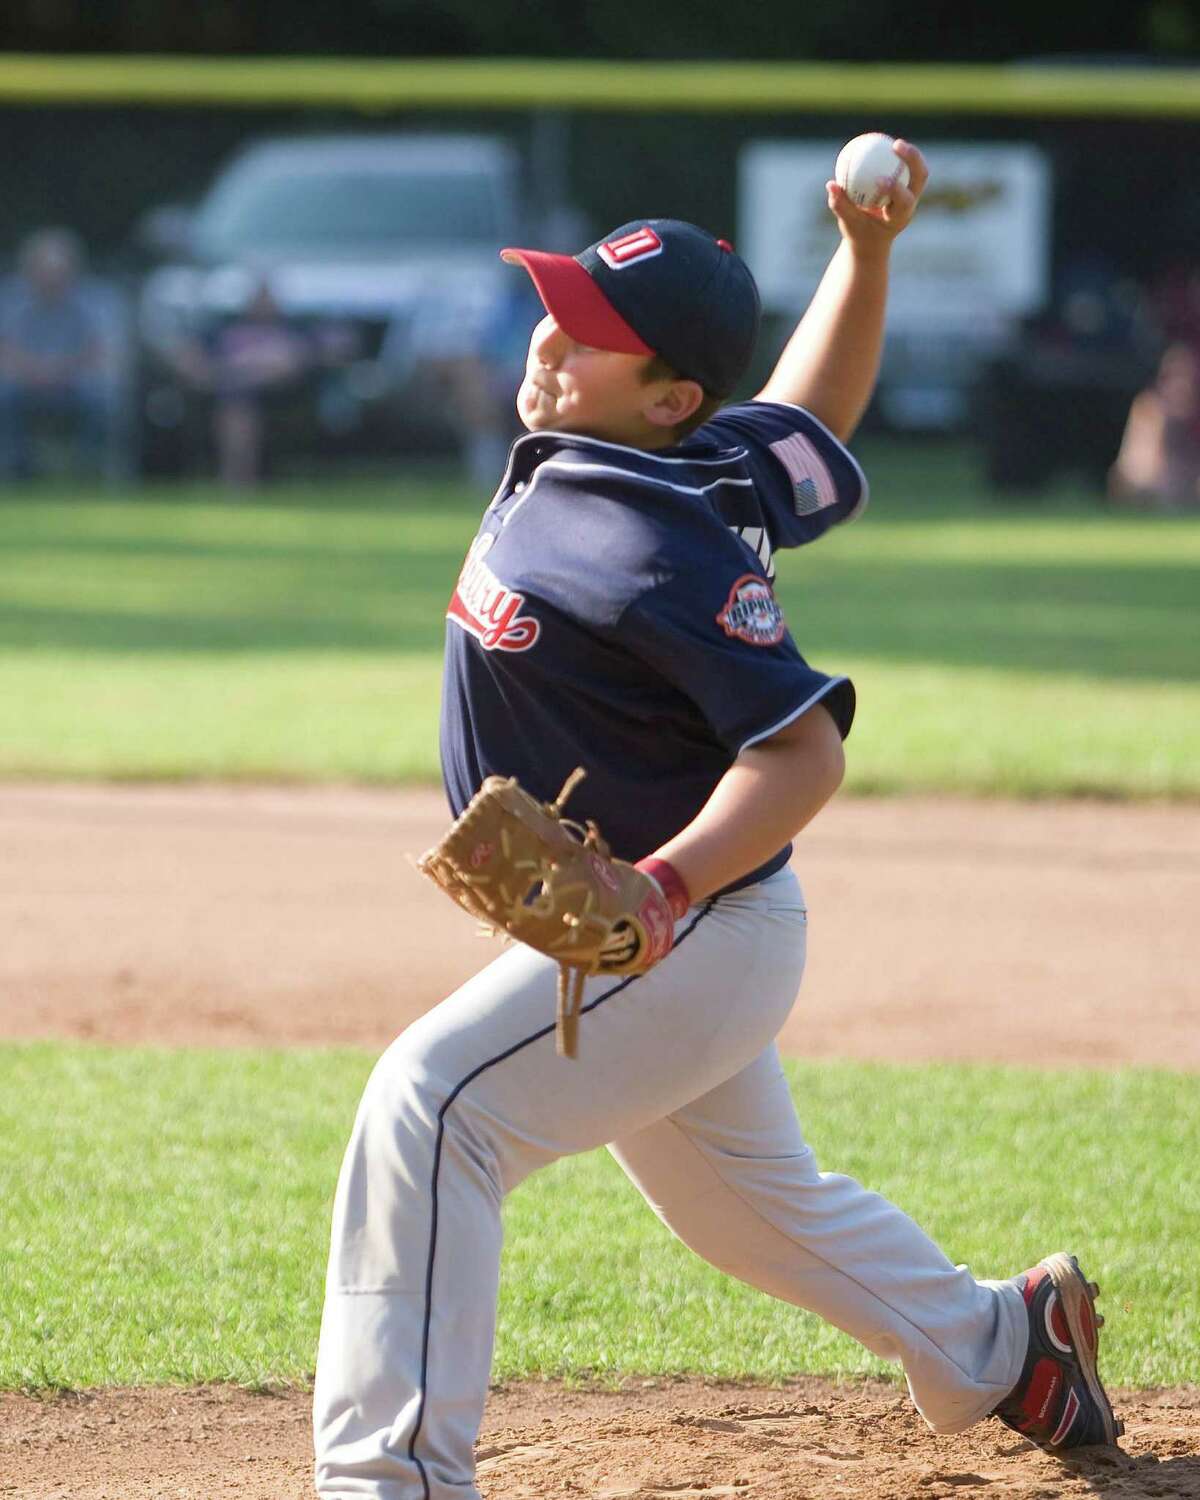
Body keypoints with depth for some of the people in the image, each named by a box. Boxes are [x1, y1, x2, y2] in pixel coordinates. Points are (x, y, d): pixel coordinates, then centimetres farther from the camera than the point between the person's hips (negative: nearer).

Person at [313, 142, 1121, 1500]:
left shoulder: (663, 547, -26)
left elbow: (804, 749, -27)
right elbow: (813, 421, 17)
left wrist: (660, 888, -40)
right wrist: (861, 257, 4)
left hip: (696, 936, -10)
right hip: (628, 929, 10)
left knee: (431, 1107, -24)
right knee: (748, 1197, 28)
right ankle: (1001, 1347, 49)